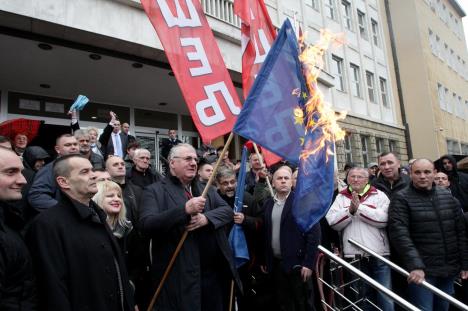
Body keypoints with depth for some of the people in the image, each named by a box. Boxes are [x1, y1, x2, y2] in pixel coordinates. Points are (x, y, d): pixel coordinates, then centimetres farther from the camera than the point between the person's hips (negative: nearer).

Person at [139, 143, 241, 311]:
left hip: (215, 270, 6)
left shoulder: (206, 189, 14)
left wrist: (206, 218, -16)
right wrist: (185, 209, -27)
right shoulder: (154, 191, -5)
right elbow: (146, 224, -19)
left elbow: (228, 210, 4)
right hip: (179, 276, -5)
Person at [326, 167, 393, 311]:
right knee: (363, 296, 16)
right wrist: (350, 210, -15)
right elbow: (332, 222, -4)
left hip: (379, 255, -1)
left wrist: (360, 207, -15)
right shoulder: (341, 198, 7)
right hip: (354, 256, 2)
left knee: (385, 298, 4)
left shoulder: (379, 195, 3)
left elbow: (383, 219, -13)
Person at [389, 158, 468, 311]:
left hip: (449, 269, 6)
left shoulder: (447, 196, 8)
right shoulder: (401, 199, -9)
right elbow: (399, 233, -19)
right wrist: (415, 265, -27)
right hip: (421, 270, -5)